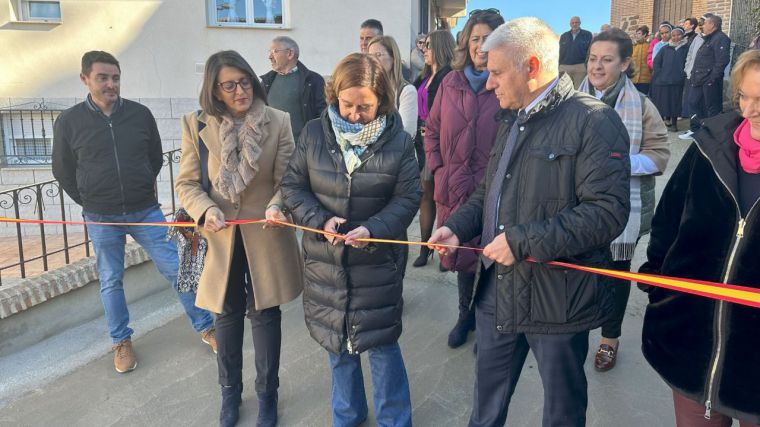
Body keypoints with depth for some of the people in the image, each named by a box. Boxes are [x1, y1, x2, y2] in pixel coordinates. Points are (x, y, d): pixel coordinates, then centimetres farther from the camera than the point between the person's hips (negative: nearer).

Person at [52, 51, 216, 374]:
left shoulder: (140, 114, -3)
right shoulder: (68, 122, -5)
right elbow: (63, 171, 7)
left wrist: (141, 191, 12)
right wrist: (90, 202, 5)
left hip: (145, 212, 1)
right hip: (101, 220, 0)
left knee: (176, 269, 2)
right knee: (111, 282, 11)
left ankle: (205, 327, 15)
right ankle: (121, 342, 28)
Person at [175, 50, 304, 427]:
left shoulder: (277, 121, -8)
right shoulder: (196, 124, -5)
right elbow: (186, 183, -2)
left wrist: (277, 205, -28)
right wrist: (206, 210, -21)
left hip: (266, 236, -1)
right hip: (219, 236, 1)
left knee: (265, 315, 11)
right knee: (227, 315, 17)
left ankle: (267, 394, 32)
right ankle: (230, 390, 40)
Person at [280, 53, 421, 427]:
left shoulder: (398, 141, -8)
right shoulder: (315, 133, -3)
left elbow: (408, 197, -7)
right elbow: (292, 185, 1)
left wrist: (373, 229, -23)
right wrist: (319, 219, -16)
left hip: (377, 264, -2)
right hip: (325, 262, 3)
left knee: (381, 344, 6)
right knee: (337, 344, 18)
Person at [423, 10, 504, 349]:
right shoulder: (451, 82, 5)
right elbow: (432, 129, 13)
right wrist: (436, 168, 5)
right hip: (454, 187, 4)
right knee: (461, 254, 17)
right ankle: (466, 315, 37)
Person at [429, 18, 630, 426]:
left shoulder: (592, 120, -15)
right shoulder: (512, 120, 13)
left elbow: (607, 212, -24)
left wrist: (523, 241, -24)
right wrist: (457, 226, 2)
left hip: (557, 299, -7)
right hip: (498, 291, 8)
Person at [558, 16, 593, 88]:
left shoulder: (587, 35, 5)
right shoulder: (563, 36, 14)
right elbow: (561, 53, 14)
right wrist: (559, 68, 8)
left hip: (580, 67, -3)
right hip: (564, 67, 3)